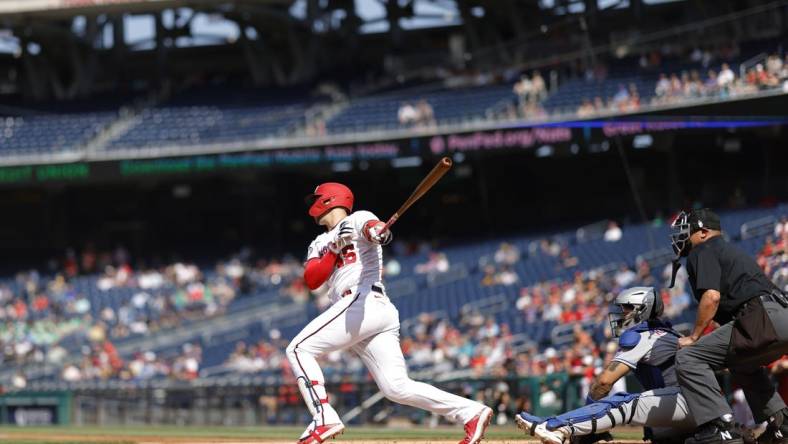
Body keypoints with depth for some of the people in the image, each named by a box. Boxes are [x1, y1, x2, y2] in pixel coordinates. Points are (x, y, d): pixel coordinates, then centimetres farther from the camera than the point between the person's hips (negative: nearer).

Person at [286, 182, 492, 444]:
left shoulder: (357, 219, 9)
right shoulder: (319, 244, 31)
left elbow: (372, 226, -16)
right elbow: (311, 280, 12)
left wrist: (378, 231, -41)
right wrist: (336, 247, -3)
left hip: (365, 302, -8)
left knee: (299, 350, -11)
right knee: (398, 388, -6)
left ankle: (324, 419, -21)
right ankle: (471, 413, -11)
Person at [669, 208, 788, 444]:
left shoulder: (703, 251, 6)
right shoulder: (731, 250, 35)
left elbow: (712, 296, -10)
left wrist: (694, 337, -2)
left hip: (763, 319, -10)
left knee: (688, 358, -12)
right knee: (742, 363, 39)